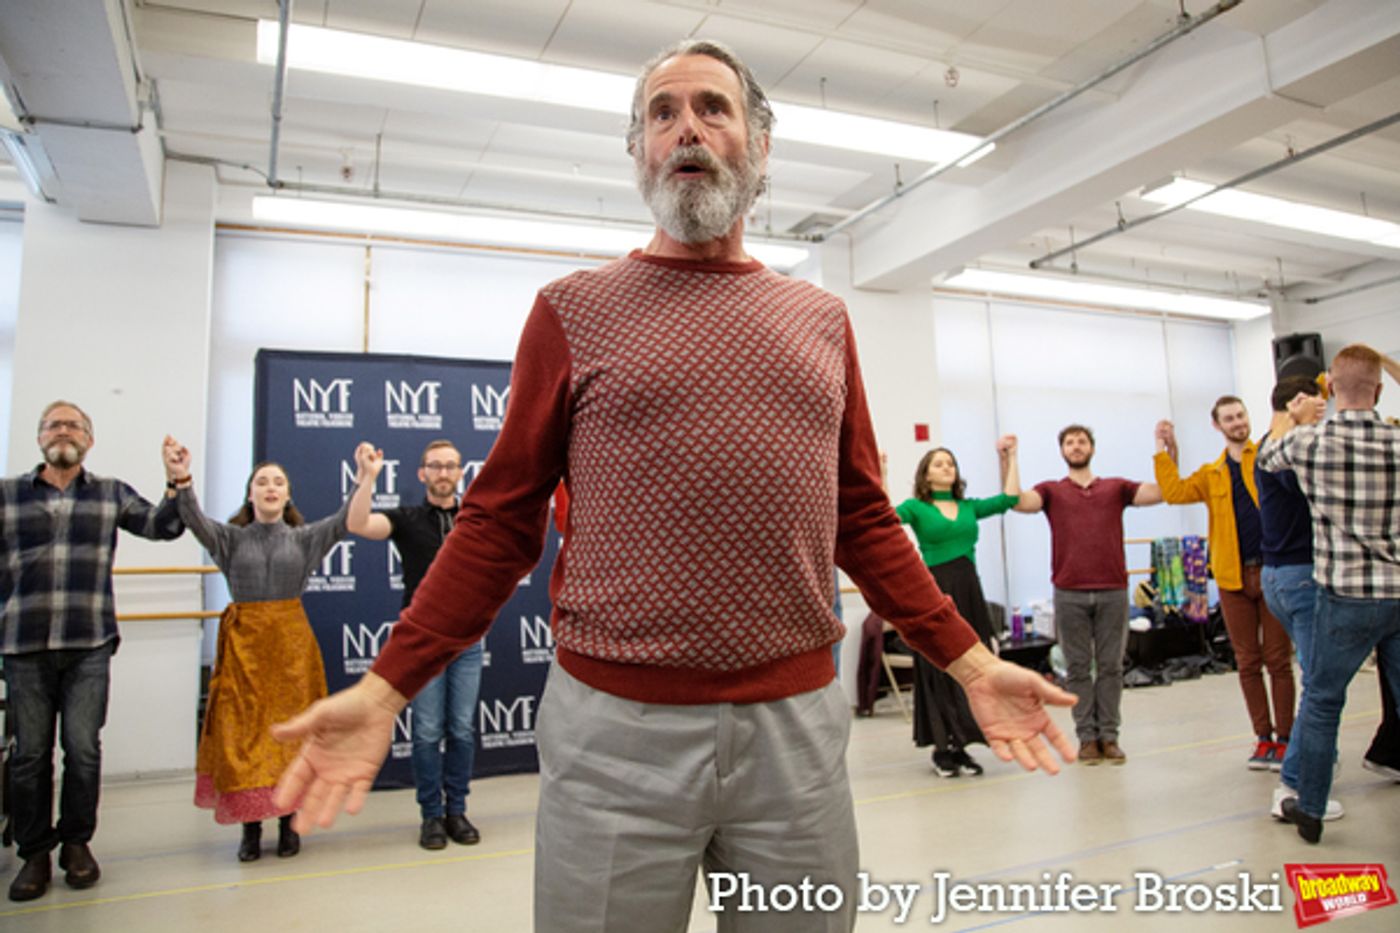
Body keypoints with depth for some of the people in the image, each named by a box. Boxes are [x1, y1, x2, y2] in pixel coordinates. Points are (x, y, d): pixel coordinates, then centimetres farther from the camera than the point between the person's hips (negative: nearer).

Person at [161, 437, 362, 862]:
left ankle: (288, 822, 15)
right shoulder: (231, 538, 4)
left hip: (292, 641, 0)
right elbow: (197, 521, -14)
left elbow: (342, 522, -9)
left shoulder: (304, 538, 6)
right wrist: (181, 481, -32)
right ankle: (250, 826, 12)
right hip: (244, 641, 0)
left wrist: (363, 483, -23)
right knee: (242, 732, 0)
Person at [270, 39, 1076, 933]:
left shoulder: (820, 318, 9)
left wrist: (969, 661, 6)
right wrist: (385, 688, -6)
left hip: (799, 723, 3)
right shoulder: (575, 310, 2)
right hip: (614, 727, -2)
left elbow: (863, 518, 11)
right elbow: (500, 520, 1)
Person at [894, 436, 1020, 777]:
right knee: (940, 671, 1)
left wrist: (1010, 458, 14)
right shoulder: (916, 506, 1)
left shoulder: (969, 506, 14)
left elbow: (1010, 497, 11)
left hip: (969, 592, 5)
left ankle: (960, 746, 17)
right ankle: (942, 749, 10)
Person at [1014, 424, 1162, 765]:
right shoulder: (1052, 490, 10)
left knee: (1110, 666, 4)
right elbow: (1018, 501, -7)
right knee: (1078, 668, 3)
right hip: (1070, 594, -1)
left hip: (1113, 591, 1)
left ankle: (1109, 736, 12)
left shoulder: (1116, 487, 13)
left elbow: (1162, 491, 3)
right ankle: (1087, 737, 10)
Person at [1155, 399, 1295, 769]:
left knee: (1277, 660, 1)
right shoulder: (1210, 474, 13)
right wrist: (1164, 451, 1)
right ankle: (1264, 738, 18)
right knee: (1248, 663, 8)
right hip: (1234, 577, 3)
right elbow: (1173, 493, 1)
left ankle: (1284, 738, 12)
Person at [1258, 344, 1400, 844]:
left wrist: (1288, 416, 30)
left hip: (1346, 596, -2)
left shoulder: (1310, 440, -10)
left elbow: (1268, 455, 13)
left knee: (1321, 701, 12)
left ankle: (1309, 809, 22)